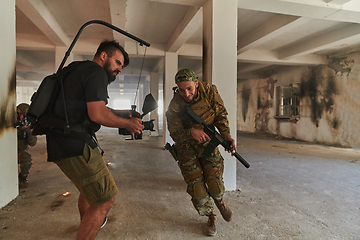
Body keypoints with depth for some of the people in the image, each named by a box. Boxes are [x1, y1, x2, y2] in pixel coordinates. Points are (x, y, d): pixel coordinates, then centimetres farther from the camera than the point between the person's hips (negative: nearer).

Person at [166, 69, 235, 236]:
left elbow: (220, 114, -4)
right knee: (196, 186, -2)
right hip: (186, 147, 0)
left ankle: (220, 201, 31)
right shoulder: (175, 106, -18)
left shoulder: (210, 91, -14)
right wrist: (191, 132, -36)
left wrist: (226, 134, -19)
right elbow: (175, 133, -15)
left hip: (207, 142, 1)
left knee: (214, 183, -8)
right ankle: (211, 217, 26)